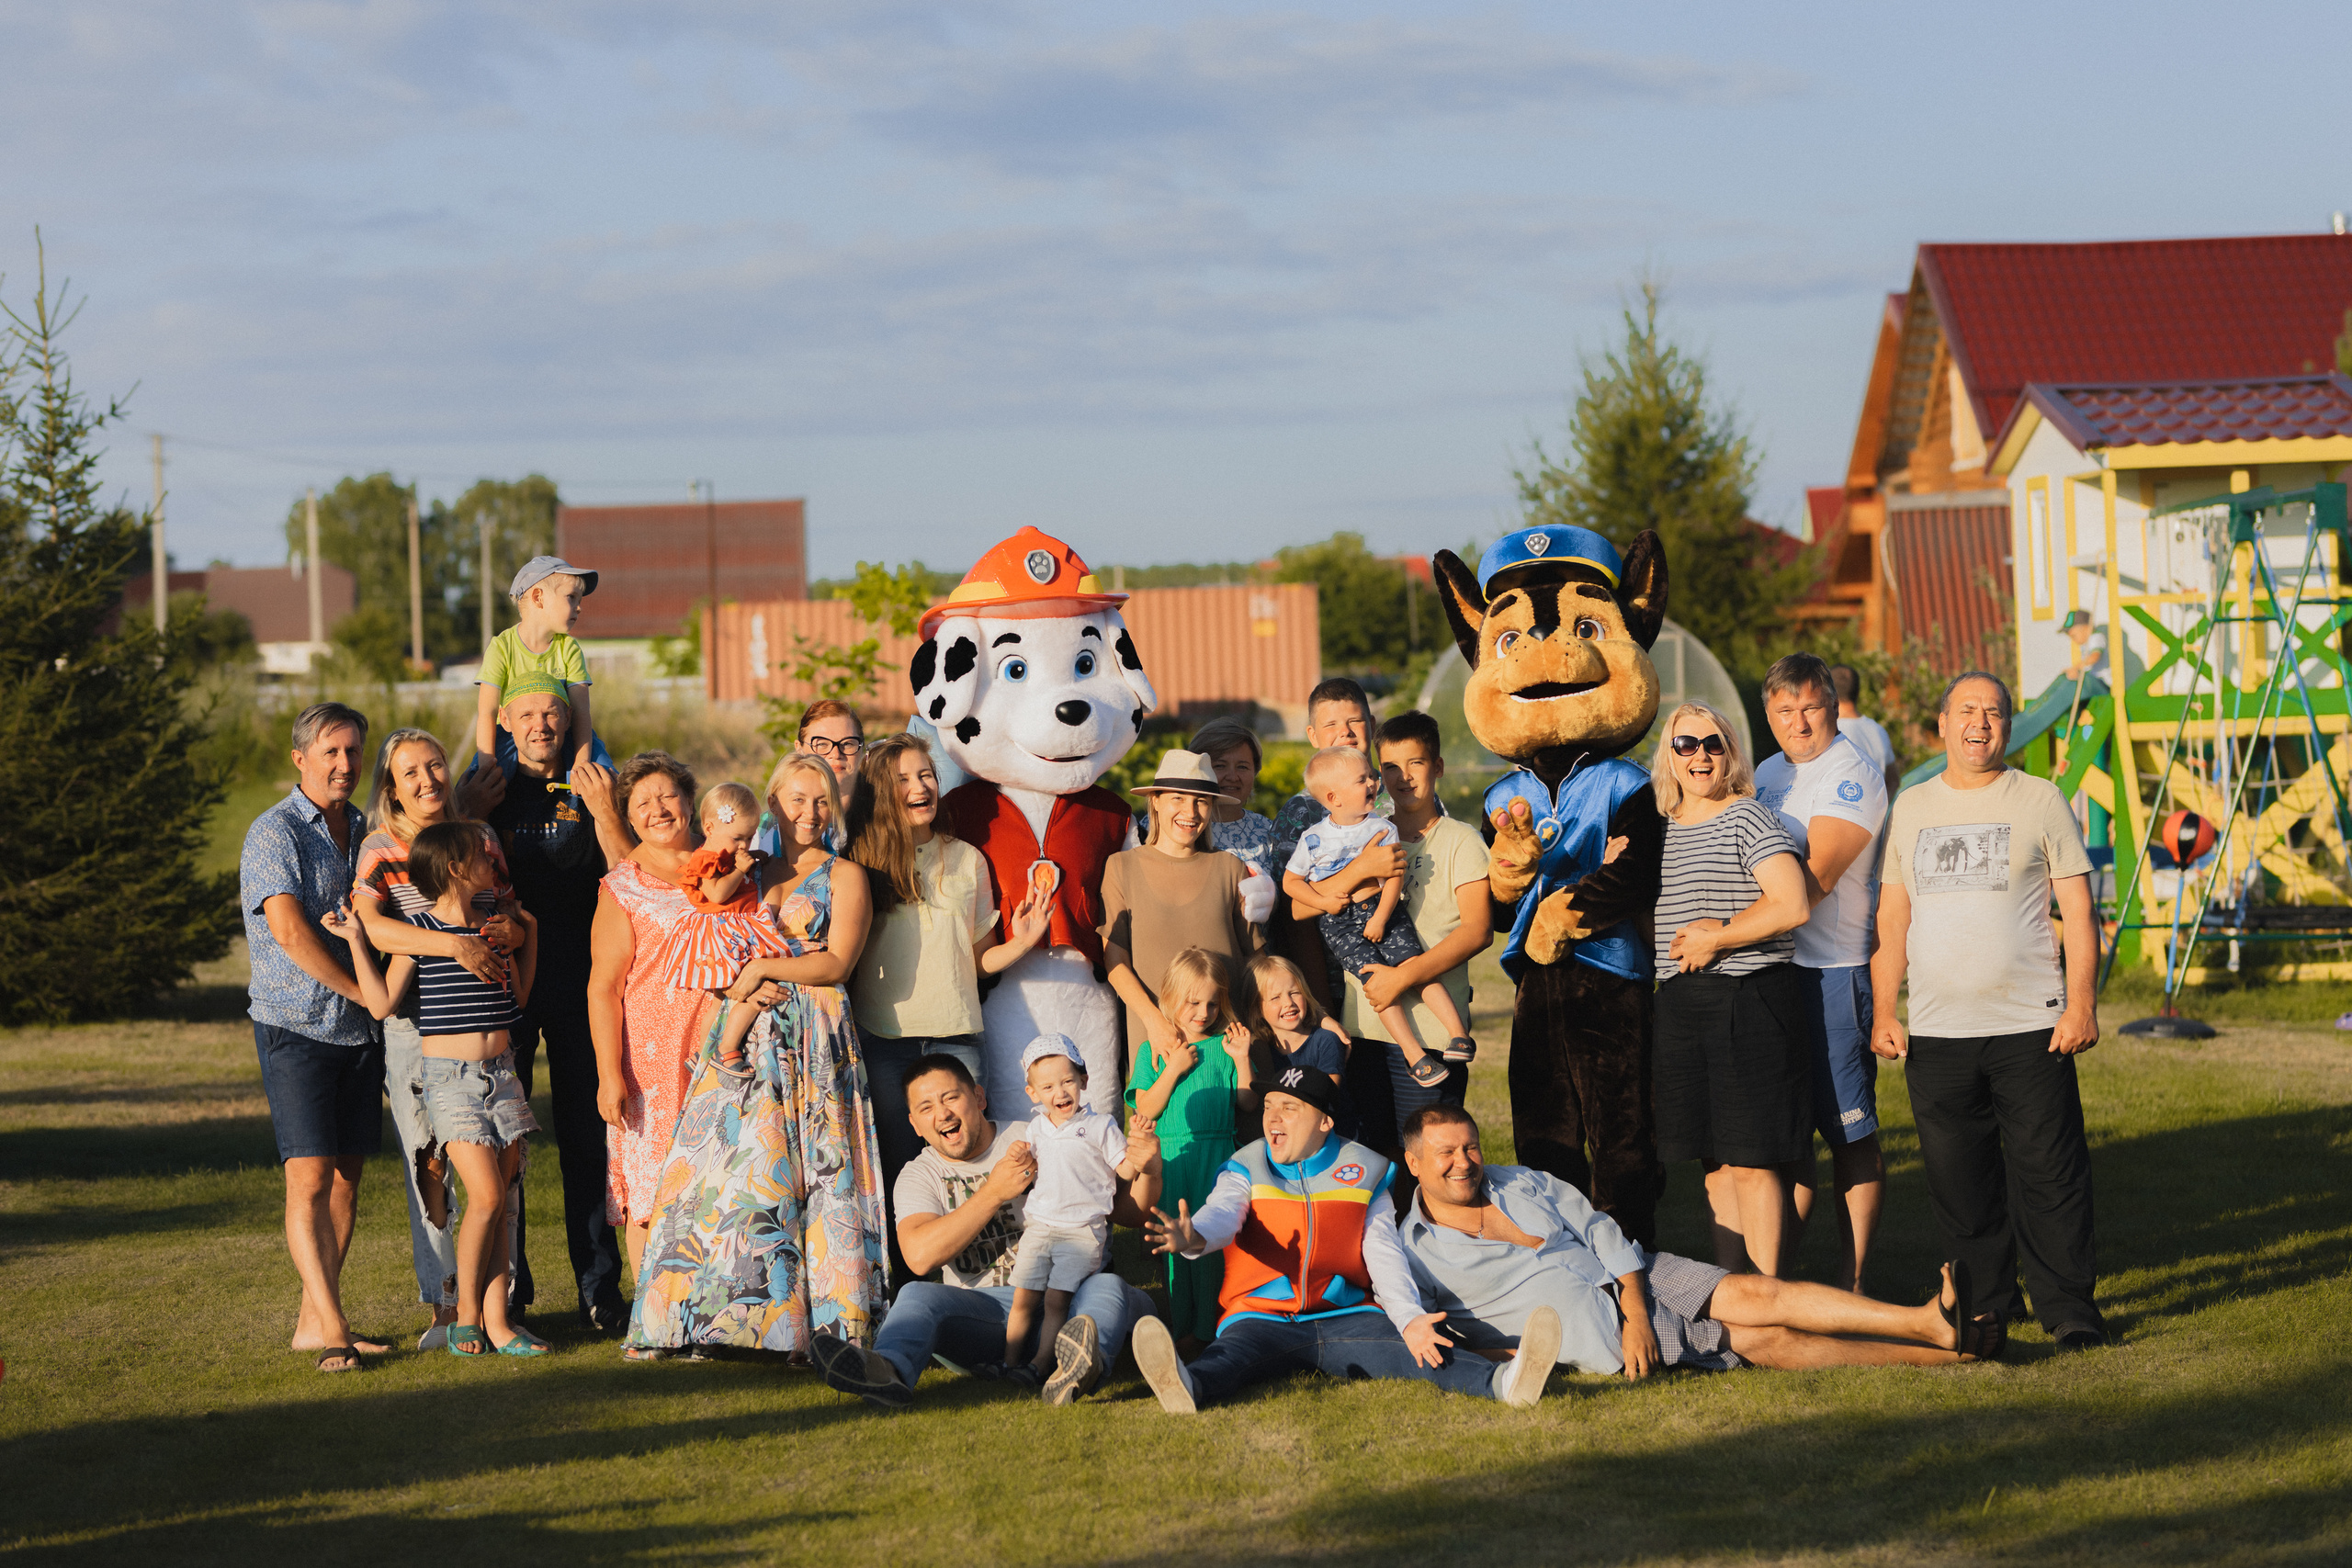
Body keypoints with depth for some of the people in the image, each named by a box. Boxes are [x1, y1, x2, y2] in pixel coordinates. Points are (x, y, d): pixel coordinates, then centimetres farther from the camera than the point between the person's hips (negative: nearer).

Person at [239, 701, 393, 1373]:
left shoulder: (362, 832, 13)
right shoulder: (275, 833, -9)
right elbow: (290, 932, -18)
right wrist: (365, 991, -12)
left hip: (359, 1028, 7)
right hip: (296, 1025, -7)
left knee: (346, 1177, 6)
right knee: (309, 1176, -11)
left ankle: (314, 1319, 12)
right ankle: (332, 1328, -14)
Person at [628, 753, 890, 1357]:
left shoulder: (845, 876, 7)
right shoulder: (752, 873, 19)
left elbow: (837, 963, -4)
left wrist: (763, 967, -8)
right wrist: (735, 982, -1)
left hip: (815, 1036, -3)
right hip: (745, 1035, 3)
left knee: (810, 1169, -8)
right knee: (723, 1164, -4)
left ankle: (815, 1321, -6)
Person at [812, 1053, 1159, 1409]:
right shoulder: (919, 1177, 11)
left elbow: (1126, 1212, 11)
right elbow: (920, 1256, -11)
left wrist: (1148, 1169, -11)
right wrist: (994, 1193, -14)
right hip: (986, 1310, 1)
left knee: (1108, 1287, -32)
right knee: (917, 1295, -27)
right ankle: (888, 1370, -60)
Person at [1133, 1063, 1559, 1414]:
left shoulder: (1364, 1173, 14)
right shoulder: (1247, 1169, 11)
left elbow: (1385, 1257, 5)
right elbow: (1222, 1214, -12)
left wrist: (1409, 1318, -16)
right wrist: (1193, 1238, -39)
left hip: (1345, 1318, 1)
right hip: (1261, 1316, -1)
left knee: (1412, 1351, -27)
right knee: (1233, 1353, -36)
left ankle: (1503, 1381, -53)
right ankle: (1187, 1386, -70)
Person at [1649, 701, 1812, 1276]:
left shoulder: (1748, 818, -7)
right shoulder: (1661, 827, 14)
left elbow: (1792, 906, -17)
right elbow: (1651, 916, 28)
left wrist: (1715, 939, -13)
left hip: (1753, 1000, -7)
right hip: (1681, 1002, 7)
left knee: (1750, 1160, -7)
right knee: (1713, 1158, 11)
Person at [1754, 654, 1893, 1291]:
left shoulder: (1851, 772, -10)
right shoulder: (1768, 774, 16)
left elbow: (1814, 879, -19)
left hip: (1834, 970, -7)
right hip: (1771, 971, 7)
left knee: (1850, 1132, -2)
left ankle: (1850, 1284, 3)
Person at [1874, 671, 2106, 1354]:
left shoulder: (2040, 800, 4)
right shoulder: (1911, 808, 13)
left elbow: (2077, 908, 1)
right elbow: (1892, 918, 16)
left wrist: (2081, 1003, -7)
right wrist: (1883, 1012, 9)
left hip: (2030, 1024, -3)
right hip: (1936, 1033, 3)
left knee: (2049, 1175, -4)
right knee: (1958, 1179, 6)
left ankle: (2069, 1306, 2)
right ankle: (1986, 1300, 18)